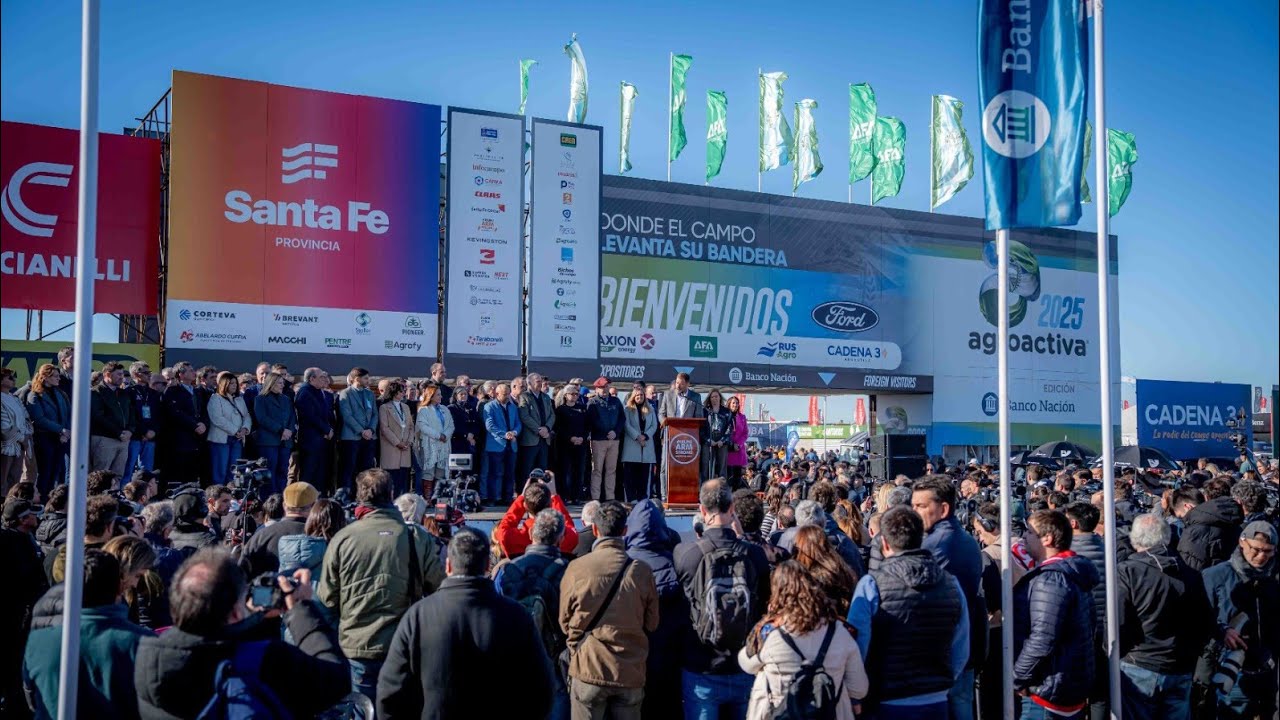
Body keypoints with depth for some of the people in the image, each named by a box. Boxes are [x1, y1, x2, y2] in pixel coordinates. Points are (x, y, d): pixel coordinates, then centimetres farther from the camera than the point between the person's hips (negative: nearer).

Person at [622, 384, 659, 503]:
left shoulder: (650, 410, 17)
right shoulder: (628, 409, 7)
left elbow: (654, 426, 8)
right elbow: (627, 425, -4)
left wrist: (645, 436, -9)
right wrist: (637, 437, -14)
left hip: (647, 445, 3)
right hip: (632, 445, -3)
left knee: (644, 474, 1)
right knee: (630, 474, -6)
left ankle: (643, 499, 3)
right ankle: (631, 499, -5)